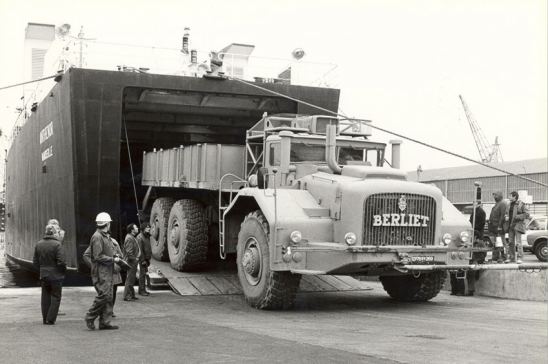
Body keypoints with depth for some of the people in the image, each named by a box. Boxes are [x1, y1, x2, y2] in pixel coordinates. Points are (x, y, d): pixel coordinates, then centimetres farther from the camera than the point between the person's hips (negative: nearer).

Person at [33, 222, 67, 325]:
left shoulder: (39, 244, 4)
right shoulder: (57, 244, -16)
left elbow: (35, 261, 9)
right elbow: (61, 262, -18)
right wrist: (64, 270, -1)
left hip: (43, 276, 6)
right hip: (56, 275, -6)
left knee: (45, 297, 14)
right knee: (55, 297, 5)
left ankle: (45, 319, 18)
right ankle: (50, 319, 1)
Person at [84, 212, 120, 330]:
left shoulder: (106, 236, 19)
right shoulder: (97, 237, -13)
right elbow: (98, 257, -18)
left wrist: (116, 257, 7)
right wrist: (113, 259, -13)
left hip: (108, 272, 10)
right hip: (101, 272, -10)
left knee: (108, 297, 8)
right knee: (104, 295, -14)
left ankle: (105, 322, 10)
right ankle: (90, 317, -1)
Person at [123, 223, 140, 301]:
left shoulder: (132, 237, 16)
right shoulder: (129, 238, -17)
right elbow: (129, 251, -23)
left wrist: (136, 258, 15)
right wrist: (135, 258, -17)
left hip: (133, 262, 11)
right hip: (131, 262, -11)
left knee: (132, 279, 15)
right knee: (130, 279, -6)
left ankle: (131, 295, 22)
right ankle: (127, 296, -1)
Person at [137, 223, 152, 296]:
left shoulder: (147, 236, 15)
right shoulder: (140, 237, -13)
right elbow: (140, 250, -17)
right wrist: (143, 260, -19)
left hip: (146, 258, 9)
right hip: (142, 258, -9)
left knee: (144, 274, 12)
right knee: (142, 274, -7)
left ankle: (142, 290, 17)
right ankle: (142, 290, -3)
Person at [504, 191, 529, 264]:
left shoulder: (521, 204, -6)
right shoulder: (509, 205, 14)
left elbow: (527, 214, -9)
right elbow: (506, 213, 23)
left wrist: (517, 217, -16)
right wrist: (506, 217, 1)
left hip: (518, 225, -7)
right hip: (510, 225, 7)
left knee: (518, 242, -10)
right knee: (510, 242, 8)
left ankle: (520, 258, -8)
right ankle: (512, 257, 14)